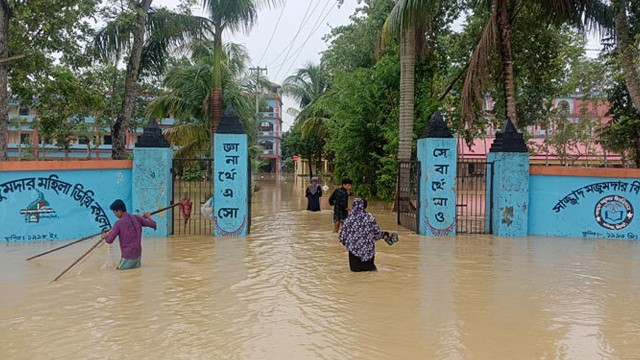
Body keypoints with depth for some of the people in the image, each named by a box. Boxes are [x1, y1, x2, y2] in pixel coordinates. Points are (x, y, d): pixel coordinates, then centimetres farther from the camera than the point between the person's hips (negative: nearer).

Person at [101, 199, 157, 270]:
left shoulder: (119, 223, -13)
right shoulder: (137, 218, 1)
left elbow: (109, 240, -12)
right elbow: (153, 224, 7)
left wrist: (105, 236, 11)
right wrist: (148, 217, 27)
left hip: (127, 256, -5)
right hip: (138, 254, 5)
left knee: (120, 270, 8)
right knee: (136, 266, 24)